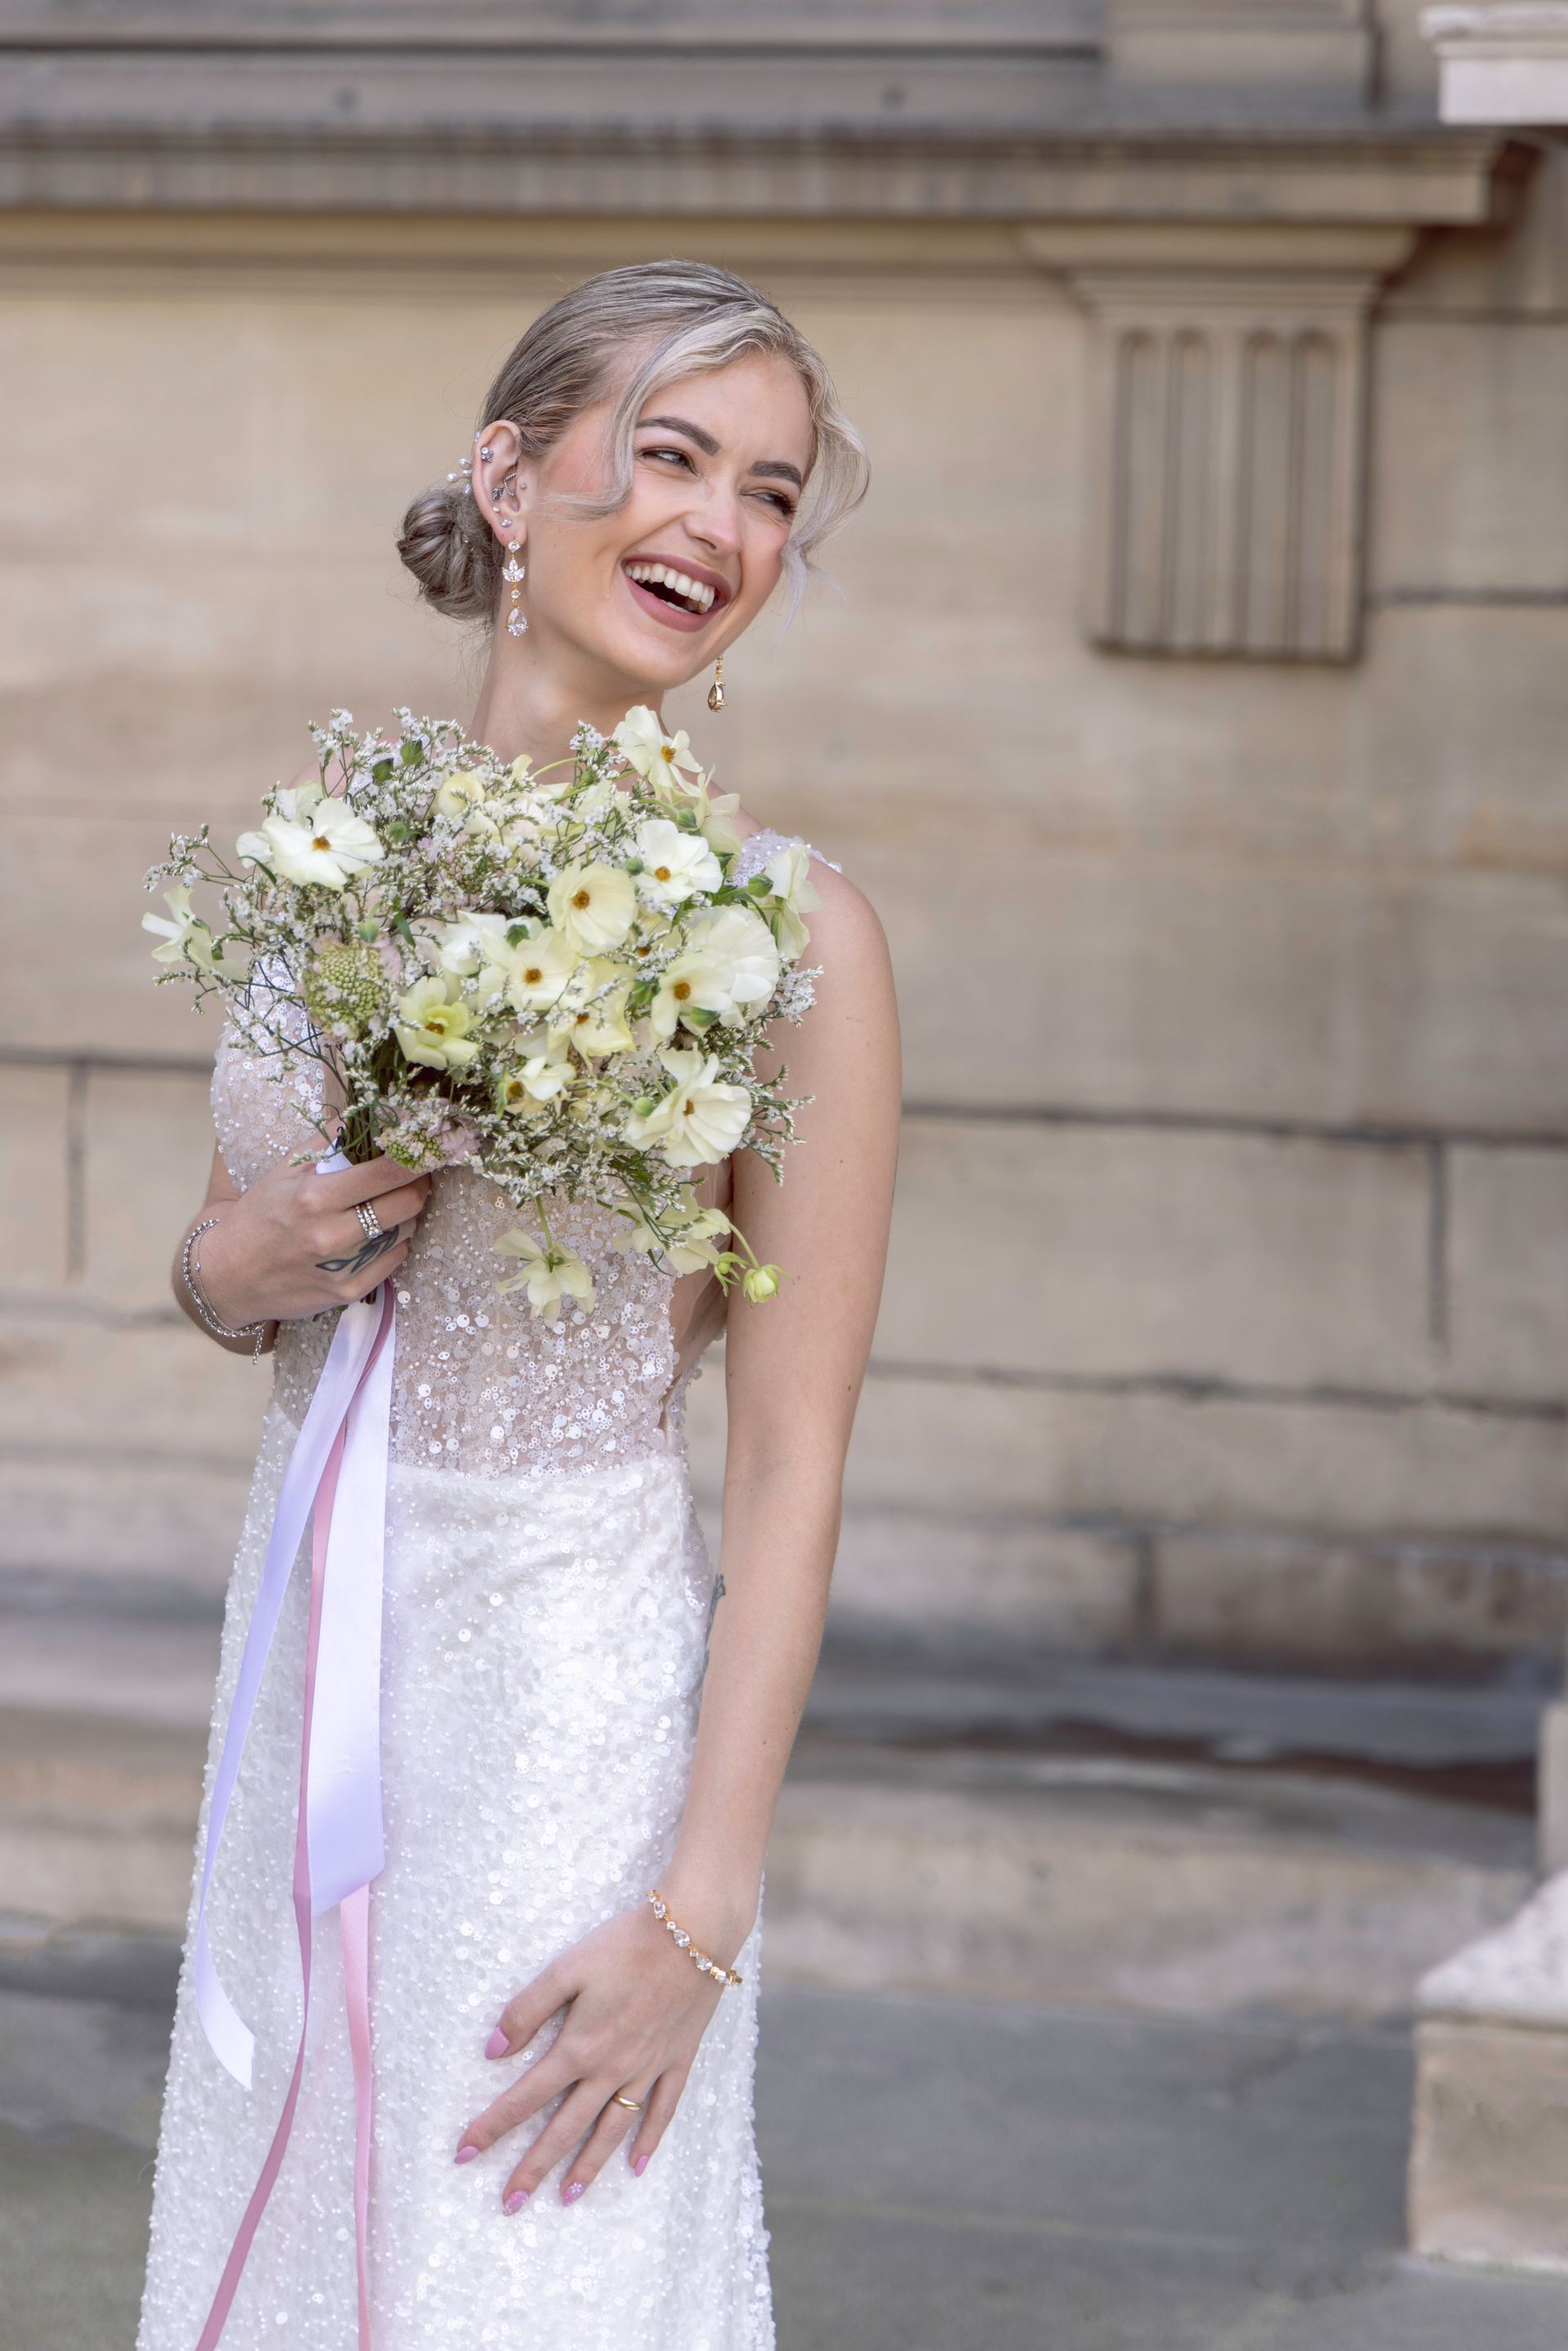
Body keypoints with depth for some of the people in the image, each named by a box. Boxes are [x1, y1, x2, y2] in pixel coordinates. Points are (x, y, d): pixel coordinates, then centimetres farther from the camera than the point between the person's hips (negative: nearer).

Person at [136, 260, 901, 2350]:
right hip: (308, 1673, 5)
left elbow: (791, 1474, -13)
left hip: (576, 1707, -5)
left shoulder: (782, 924, -12)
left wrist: (697, 1919, -17)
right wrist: (236, 1267, -8)